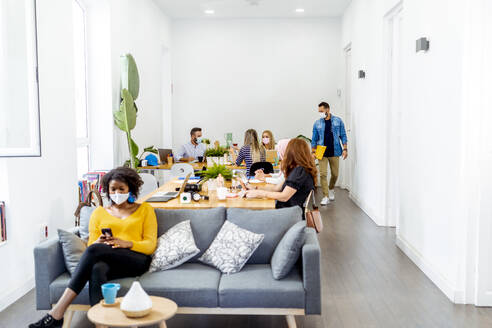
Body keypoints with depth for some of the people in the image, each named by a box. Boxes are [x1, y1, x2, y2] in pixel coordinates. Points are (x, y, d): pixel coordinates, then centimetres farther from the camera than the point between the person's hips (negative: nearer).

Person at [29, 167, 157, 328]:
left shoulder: (145, 209, 16)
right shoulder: (99, 213, 23)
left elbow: (150, 245, 5)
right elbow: (92, 244, 15)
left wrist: (126, 243, -15)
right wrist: (99, 242, -11)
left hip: (137, 260, -2)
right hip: (106, 260, 3)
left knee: (95, 250, -32)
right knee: (97, 269, -38)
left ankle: (57, 312, -37)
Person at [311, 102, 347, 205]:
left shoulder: (338, 121, 1)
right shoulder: (317, 123, 3)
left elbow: (343, 136, 3)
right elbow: (314, 139, 6)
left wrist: (344, 149, -5)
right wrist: (313, 152, -4)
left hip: (334, 152, 0)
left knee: (335, 174, 8)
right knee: (323, 174, -7)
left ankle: (331, 189, 37)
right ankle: (326, 197, -1)